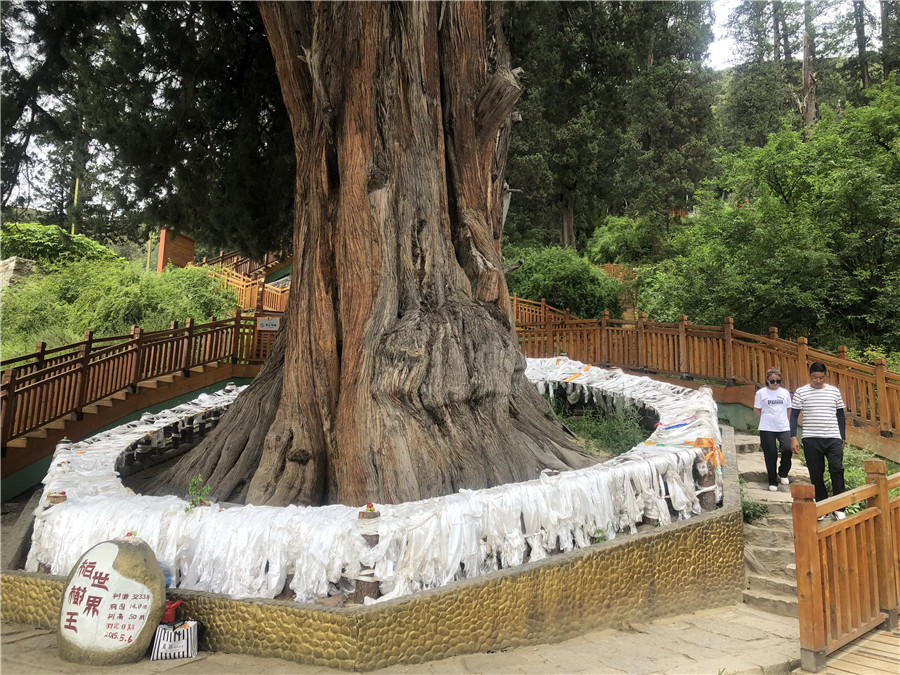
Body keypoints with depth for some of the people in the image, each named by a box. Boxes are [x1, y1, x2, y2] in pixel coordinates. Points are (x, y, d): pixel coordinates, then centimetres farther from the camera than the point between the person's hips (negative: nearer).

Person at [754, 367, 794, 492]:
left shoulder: (785, 392, 8)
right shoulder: (761, 393, 0)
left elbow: (788, 410, 16)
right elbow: (756, 409, 8)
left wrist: (788, 423, 8)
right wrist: (765, 421, 6)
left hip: (784, 428, 2)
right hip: (767, 429, -2)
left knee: (788, 449, -16)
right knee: (771, 455, 1)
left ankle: (783, 474, 12)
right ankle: (772, 482, 16)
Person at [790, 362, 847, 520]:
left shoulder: (834, 391, 8)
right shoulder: (801, 392, 2)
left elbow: (840, 415, 15)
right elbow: (794, 416, 3)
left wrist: (842, 437, 12)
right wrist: (793, 437, -4)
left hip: (833, 438, 1)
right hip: (811, 440, -1)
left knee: (837, 470, -7)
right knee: (816, 474, 4)